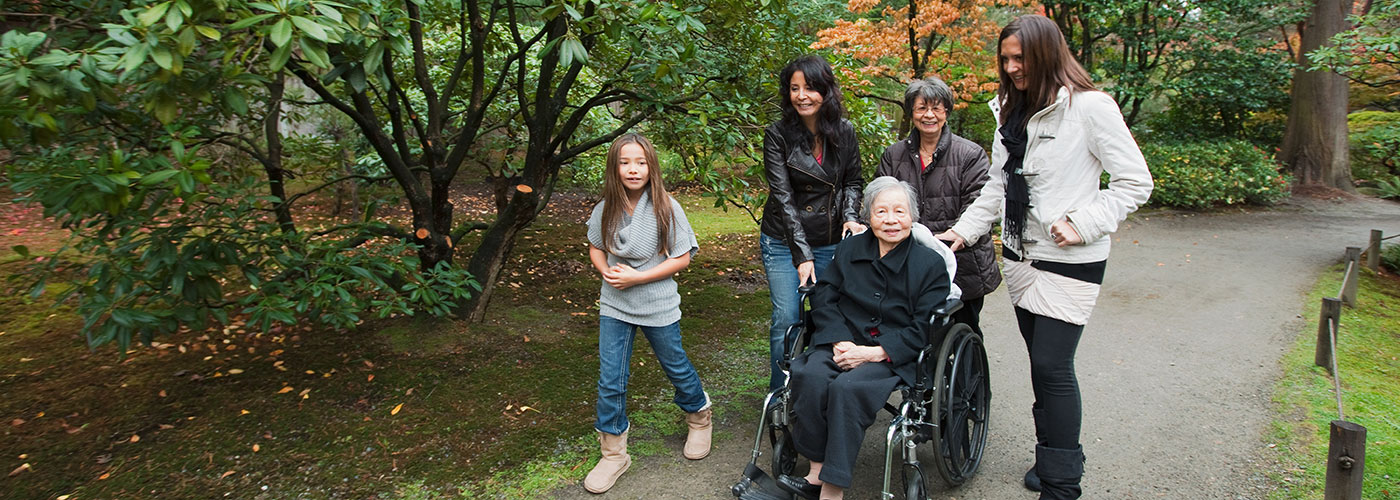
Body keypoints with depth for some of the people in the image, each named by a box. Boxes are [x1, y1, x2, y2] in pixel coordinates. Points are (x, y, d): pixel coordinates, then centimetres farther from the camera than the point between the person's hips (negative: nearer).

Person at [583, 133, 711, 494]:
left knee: (676, 367, 16)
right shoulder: (605, 209, -5)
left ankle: (699, 417, 46)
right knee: (610, 380, 3)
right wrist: (607, 272, -11)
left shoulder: (666, 208, -15)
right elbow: (596, 248, 11)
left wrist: (636, 277, -20)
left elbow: (682, 258, -13)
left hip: (658, 306, -2)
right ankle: (614, 454, 19)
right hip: (614, 305, 3)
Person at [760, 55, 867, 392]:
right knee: (786, 320, -2)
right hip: (784, 243, -2)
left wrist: (851, 217, -10)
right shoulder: (777, 135, -10)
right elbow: (783, 196, -15)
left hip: (830, 242, 3)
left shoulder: (845, 132, -1)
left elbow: (853, 182, 11)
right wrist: (802, 254, -22)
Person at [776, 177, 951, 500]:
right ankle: (816, 473, -21)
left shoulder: (931, 264, 1)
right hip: (844, 342, 4)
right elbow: (823, 297, 8)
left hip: (894, 356, -3)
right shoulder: (850, 249, 12)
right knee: (811, 377, -29)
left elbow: (923, 329, -5)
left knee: (848, 387, -33)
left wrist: (874, 353, -15)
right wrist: (840, 342, -10)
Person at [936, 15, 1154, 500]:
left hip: (1069, 261, -6)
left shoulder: (1090, 107, -11)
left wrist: (1083, 224, -18)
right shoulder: (1010, 111, 11)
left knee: (1052, 366, -7)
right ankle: (1052, 455, 29)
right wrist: (963, 231, 9)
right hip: (1020, 255, 6)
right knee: (1041, 362, 13)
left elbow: (1135, 182, -9)